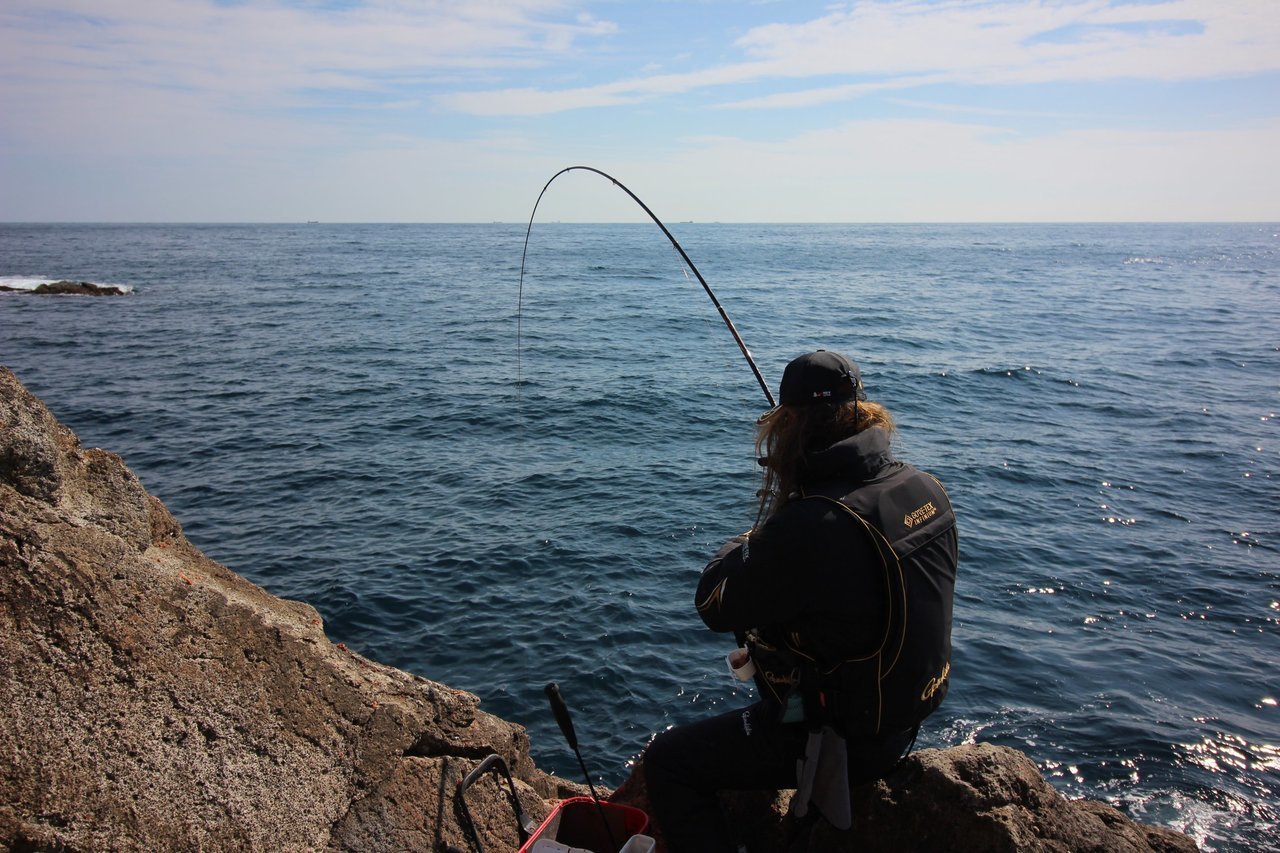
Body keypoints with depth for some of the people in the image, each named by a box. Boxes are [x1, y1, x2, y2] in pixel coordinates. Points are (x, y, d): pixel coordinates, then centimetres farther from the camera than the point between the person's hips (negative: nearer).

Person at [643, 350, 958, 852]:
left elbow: (713, 605, -18)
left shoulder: (808, 527, -33)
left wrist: (755, 532, -3)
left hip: (844, 740, -8)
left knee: (666, 761, 3)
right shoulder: (925, 488, -8)